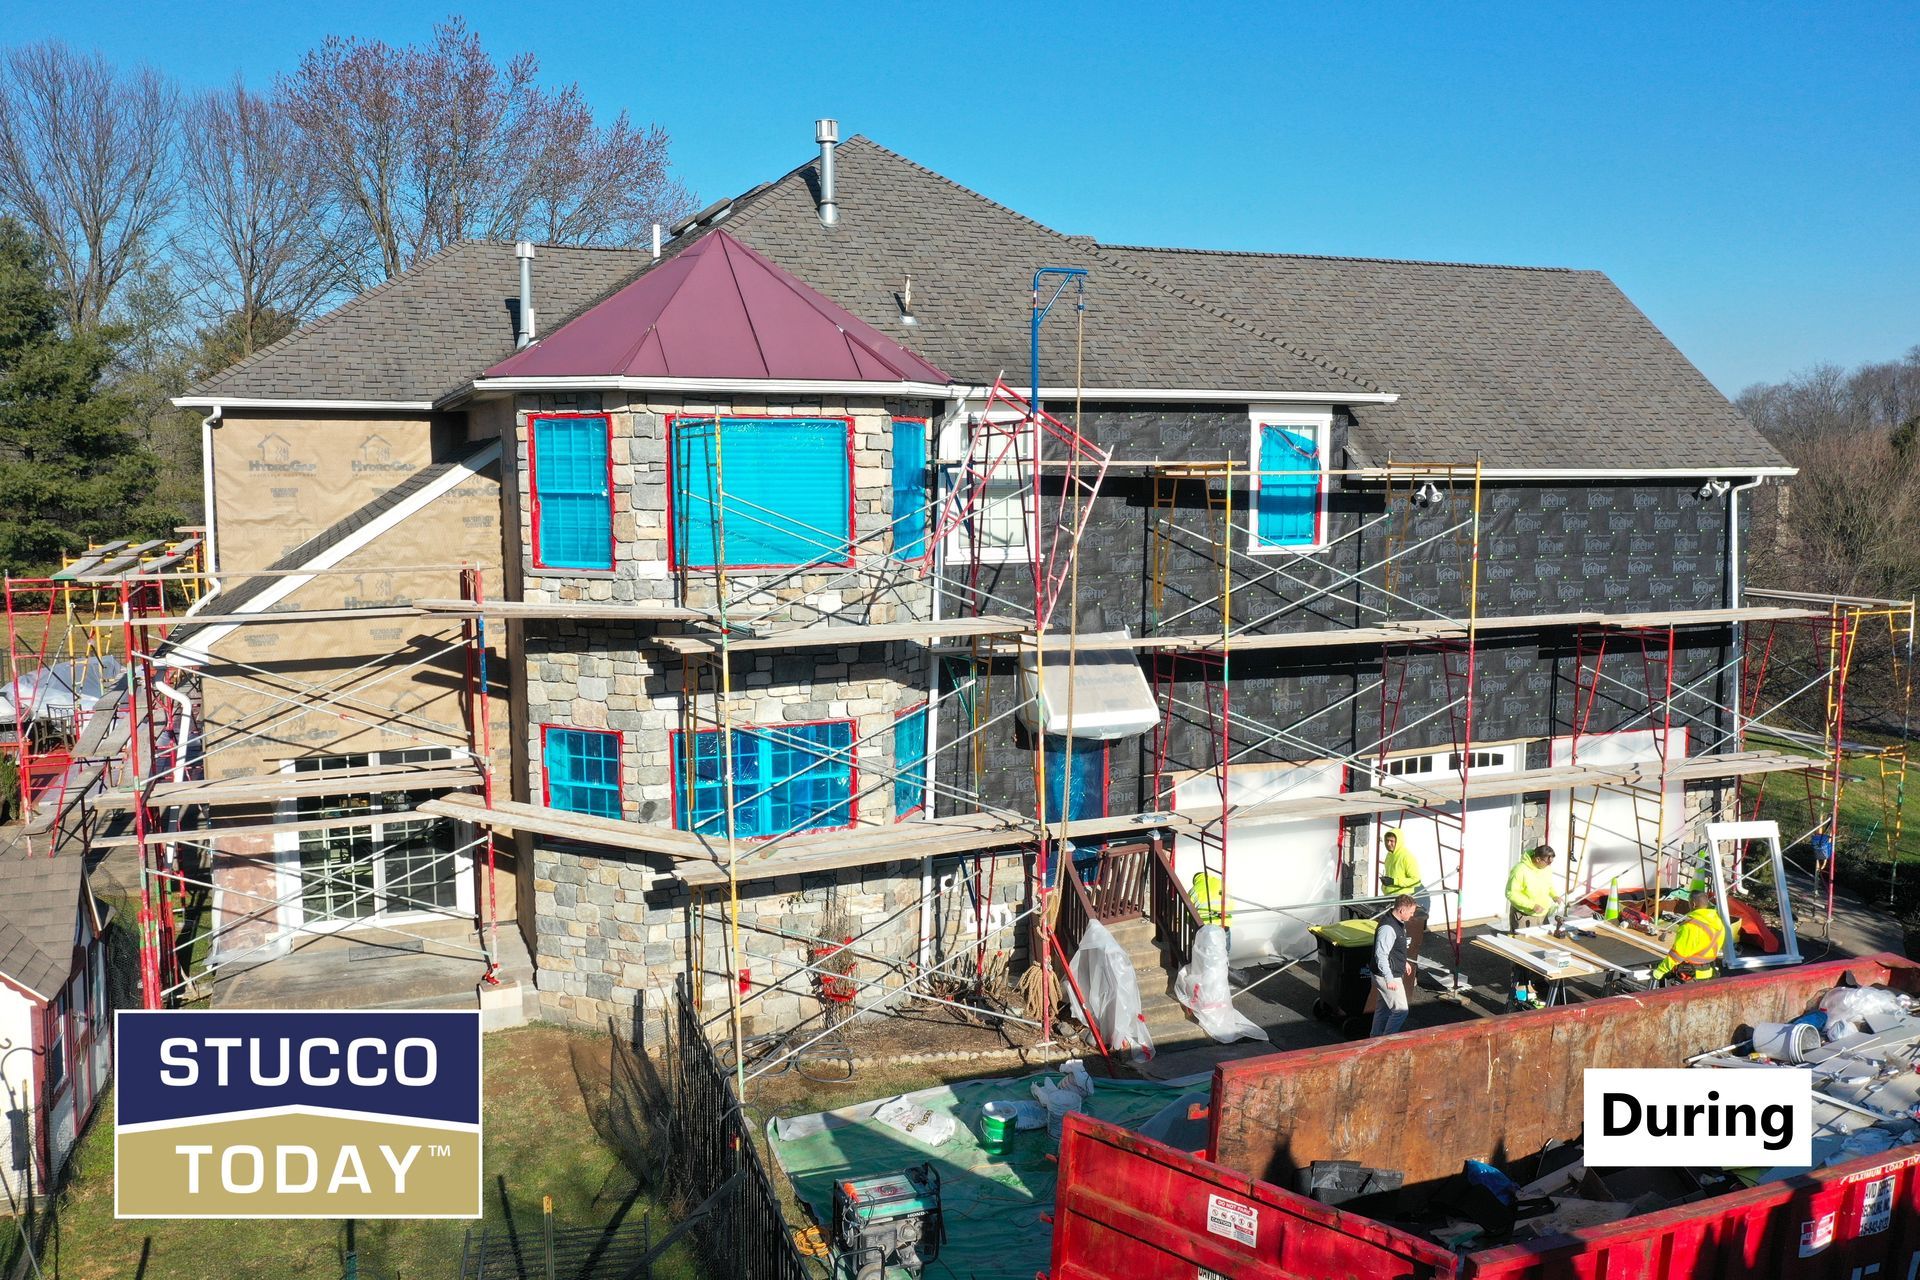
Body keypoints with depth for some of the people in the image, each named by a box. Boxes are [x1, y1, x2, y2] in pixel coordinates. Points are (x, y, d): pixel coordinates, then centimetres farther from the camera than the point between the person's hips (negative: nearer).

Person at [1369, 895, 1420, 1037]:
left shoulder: (1398, 923, 5)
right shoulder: (1387, 928, -27)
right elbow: (1381, 955, -28)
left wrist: (1404, 961, 29)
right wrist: (1389, 979, -27)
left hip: (1393, 974, 10)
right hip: (1387, 977, -10)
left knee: (1383, 1008, 19)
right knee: (1400, 1010, -3)